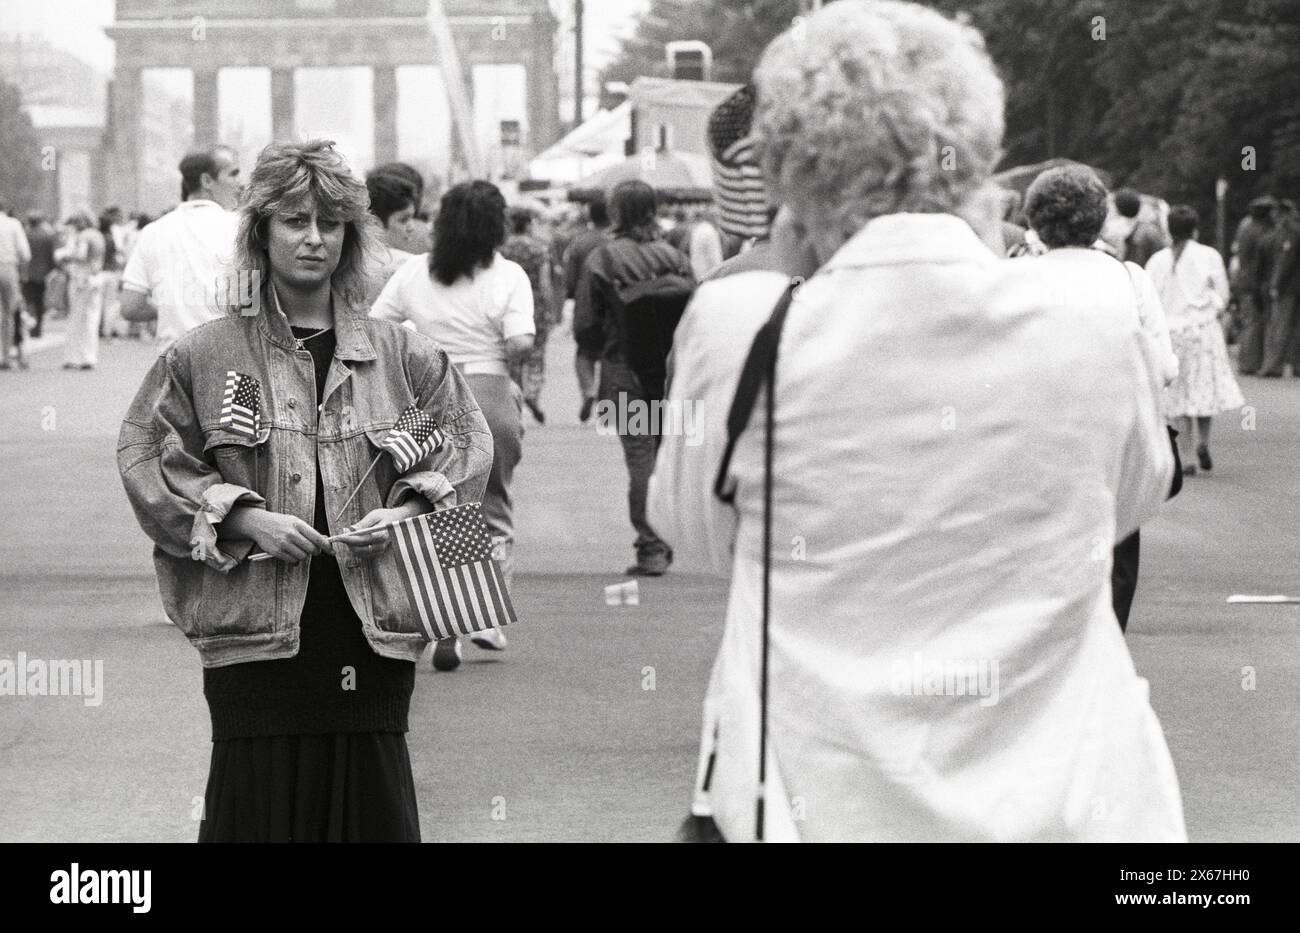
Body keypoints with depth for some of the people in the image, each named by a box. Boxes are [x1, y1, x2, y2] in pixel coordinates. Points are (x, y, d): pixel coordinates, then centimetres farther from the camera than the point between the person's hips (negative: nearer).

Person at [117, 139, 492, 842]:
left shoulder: (401, 356, 9)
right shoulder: (202, 356, 4)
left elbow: (467, 448, 14)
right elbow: (145, 460, 3)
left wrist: (407, 513, -3)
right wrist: (241, 520, -8)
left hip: (374, 633, 2)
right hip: (254, 629, -1)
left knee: (373, 810, 1)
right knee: (263, 809, -2)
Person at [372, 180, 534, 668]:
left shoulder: (413, 272, 3)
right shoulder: (507, 276, -6)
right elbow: (521, 342, -17)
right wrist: (498, 357, 3)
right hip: (489, 395, -2)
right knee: (493, 509, 15)